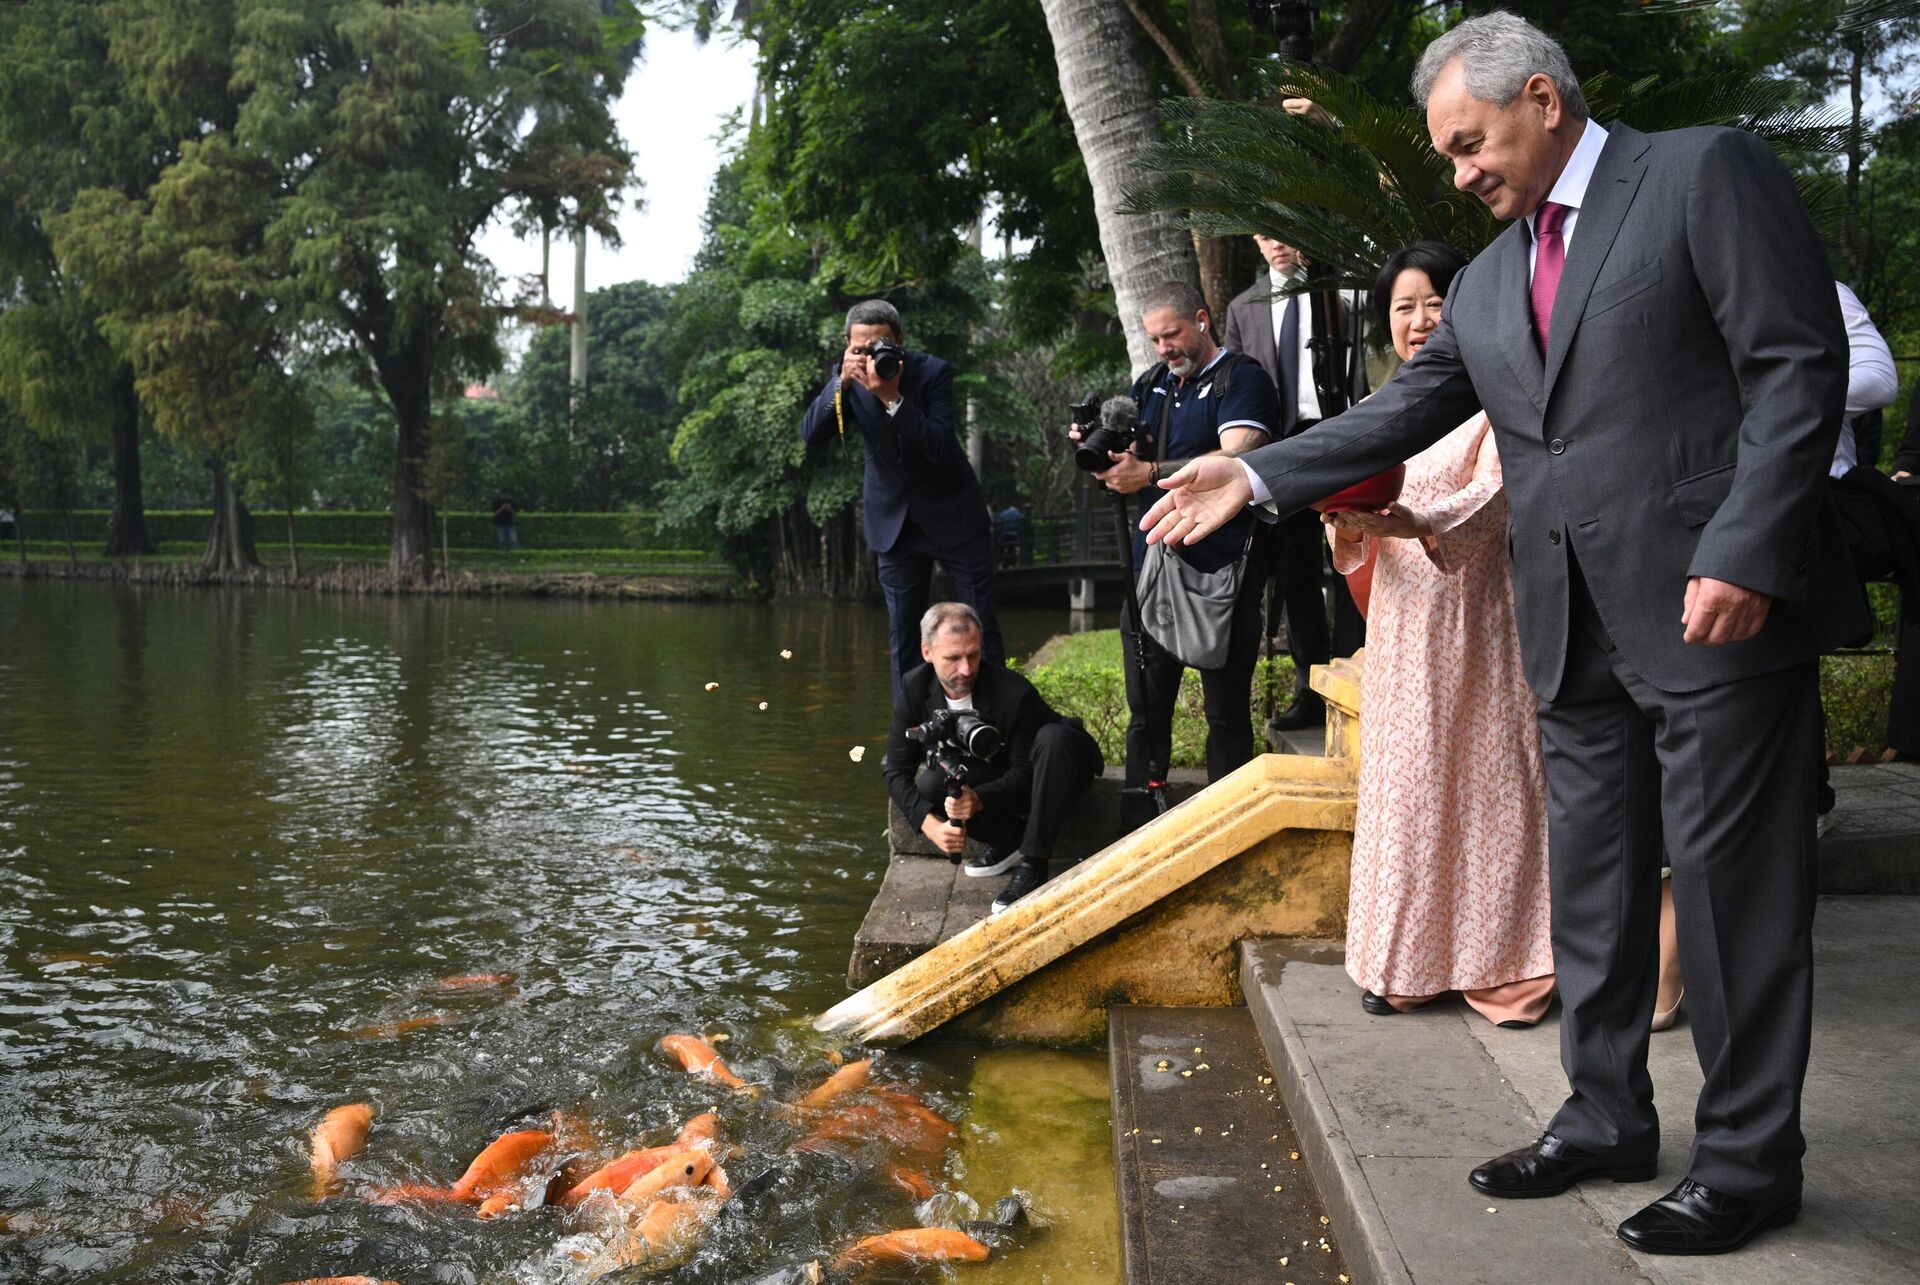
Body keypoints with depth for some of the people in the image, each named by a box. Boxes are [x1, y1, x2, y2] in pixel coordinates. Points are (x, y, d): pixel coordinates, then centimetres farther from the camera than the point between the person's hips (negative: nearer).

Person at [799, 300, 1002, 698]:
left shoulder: (933, 372, -15)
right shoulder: (846, 377, -5)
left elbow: (940, 448, -24)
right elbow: (811, 435, -14)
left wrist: (892, 397, -33)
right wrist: (842, 381, -26)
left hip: (954, 515, -2)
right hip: (895, 520, 3)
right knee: (903, 633, 4)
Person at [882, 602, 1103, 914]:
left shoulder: (1015, 694, -32)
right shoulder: (915, 687, -19)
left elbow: (1026, 771, -23)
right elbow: (897, 771, -16)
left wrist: (980, 799, -42)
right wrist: (930, 824, -33)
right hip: (991, 777, 4)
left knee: (1053, 737, -38)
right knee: (928, 787, -25)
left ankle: (1033, 865, -30)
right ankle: (1010, 840, -4)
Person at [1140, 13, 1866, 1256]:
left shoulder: (1709, 173, -3)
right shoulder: (1491, 281, 18)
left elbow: (1799, 368, -10)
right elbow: (1406, 411, 18)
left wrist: (1743, 554, -19)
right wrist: (1257, 474, 11)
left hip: (1718, 608, -7)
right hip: (1579, 634, 7)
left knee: (1732, 883, 0)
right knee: (1590, 885, 13)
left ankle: (1748, 1159, 15)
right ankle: (1605, 1119, 27)